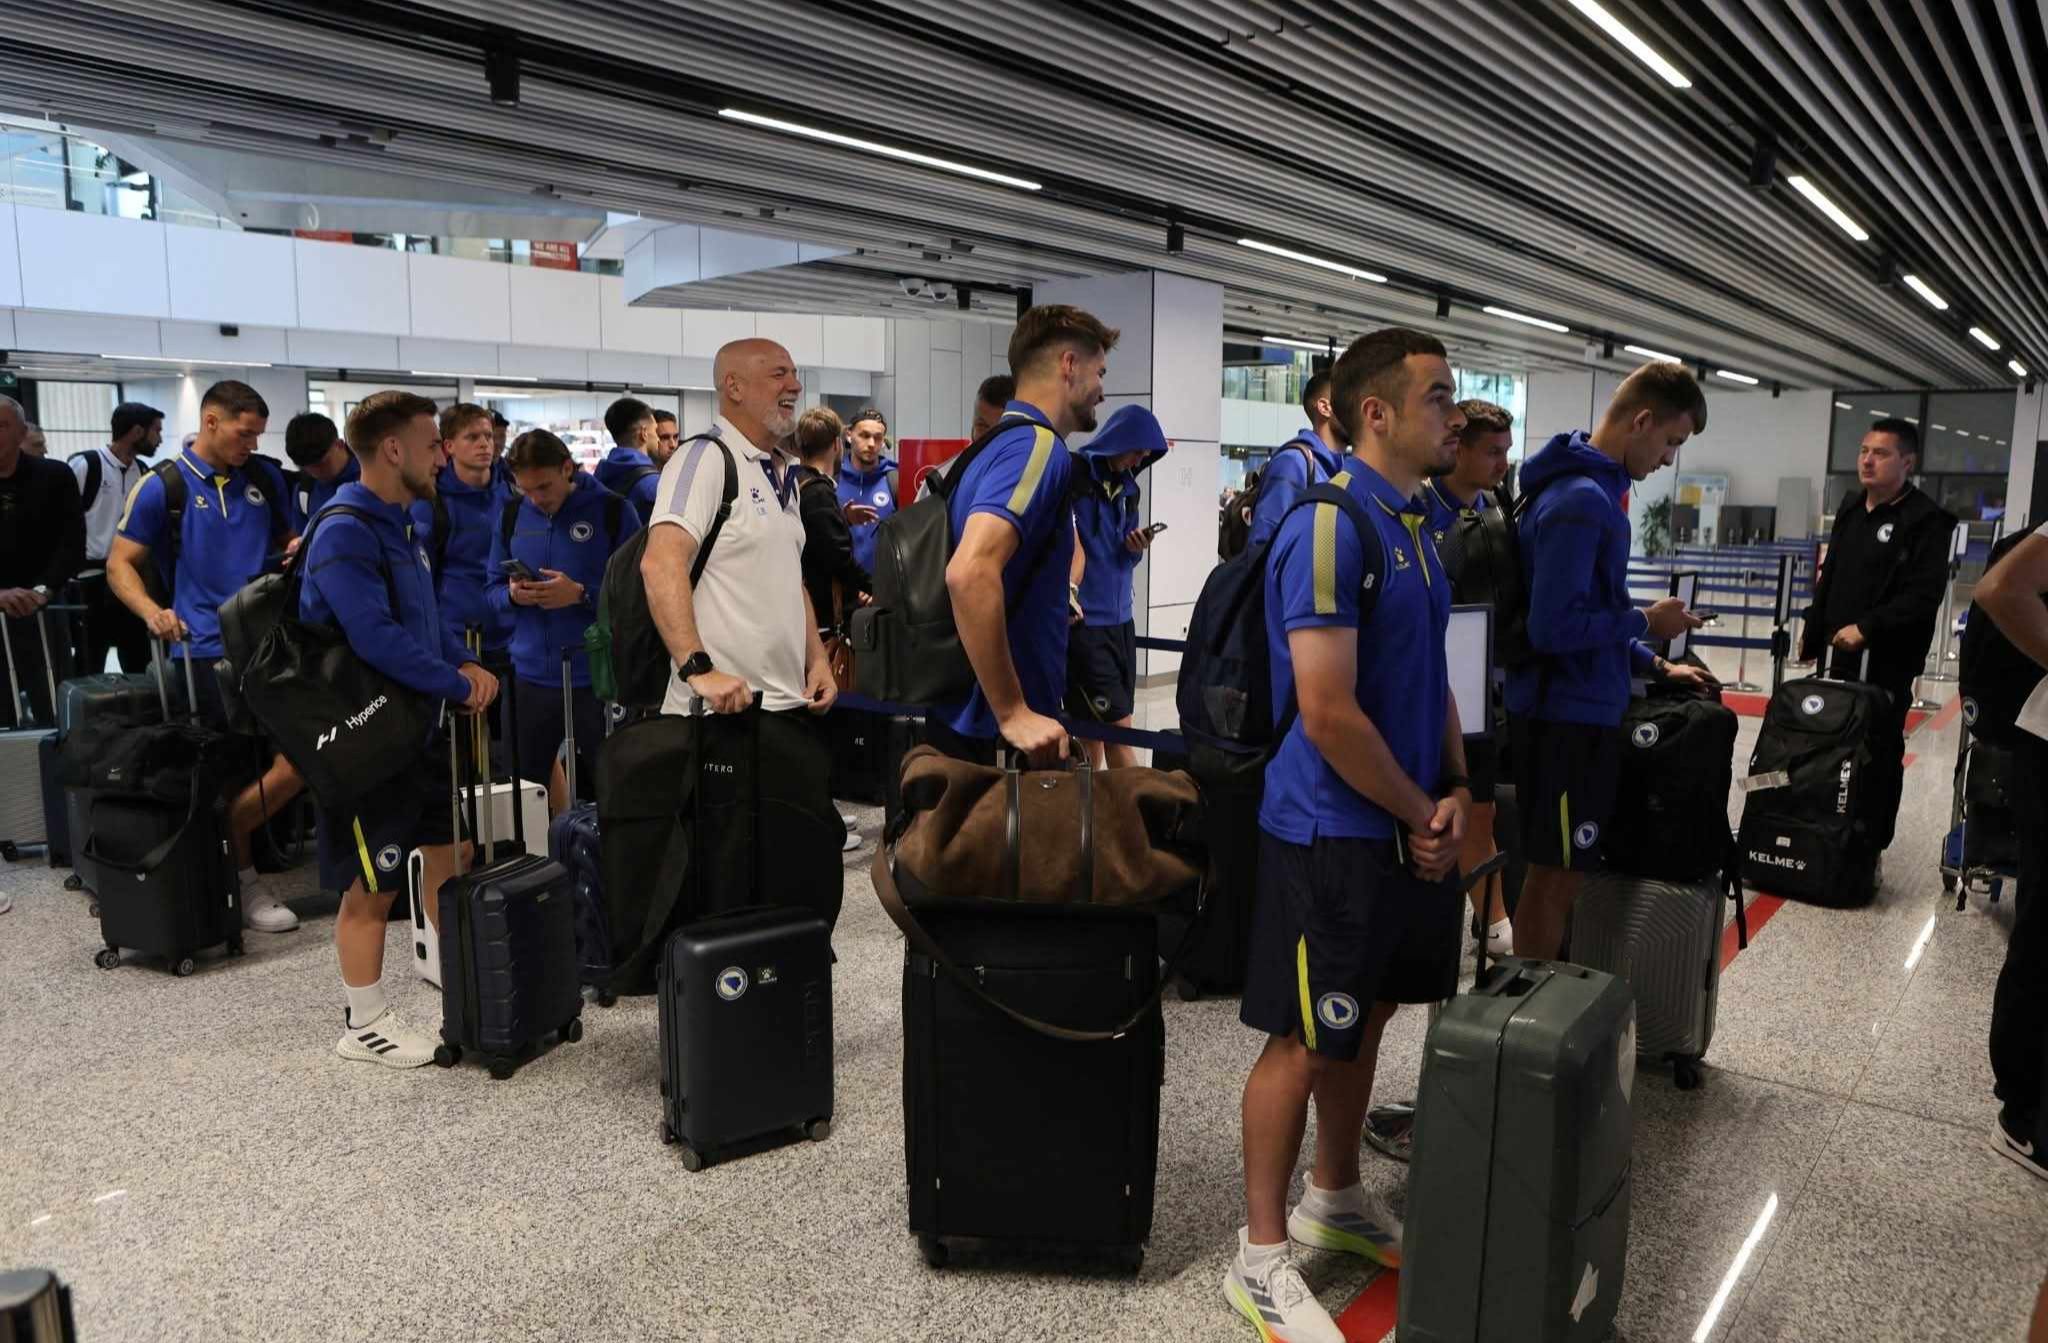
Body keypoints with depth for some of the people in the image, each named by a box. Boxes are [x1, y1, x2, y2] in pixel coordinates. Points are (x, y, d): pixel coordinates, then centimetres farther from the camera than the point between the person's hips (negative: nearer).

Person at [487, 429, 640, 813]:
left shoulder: (613, 510, -6)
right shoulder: (512, 514, 7)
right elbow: (493, 587, 12)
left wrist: (581, 594, -20)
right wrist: (513, 595, -10)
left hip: (596, 675, -4)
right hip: (531, 673, 4)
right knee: (531, 776, 14)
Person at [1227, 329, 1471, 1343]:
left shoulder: (1412, 524, 11)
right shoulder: (1330, 528, -19)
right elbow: (1327, 713, -23)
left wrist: (1454, 791, 2)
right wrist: (1422, 813, -11)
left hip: (1408, 828, 9)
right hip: (1333, 833, -9)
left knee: (1364, 1019, 20)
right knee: (1305, 1038, 2)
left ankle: (1335, 1200, 39)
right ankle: (1262, 1255, 19)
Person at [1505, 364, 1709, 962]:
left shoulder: (1597, 488, 12)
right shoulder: (1579, 499, -20)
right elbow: (1555, 626, -26)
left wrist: (1653, 665, 16)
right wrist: (1645, 622, -12)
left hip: (1582, 711, 10)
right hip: (1565, 717, -10)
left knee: (1561, 871, 18)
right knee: (1554, 876, 1)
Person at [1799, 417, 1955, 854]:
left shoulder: (1926, 520, -10)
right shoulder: (1851, 508, 12)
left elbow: (1924, 597, -18)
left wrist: (1867, 628, -21)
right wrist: (1813, 632, 18)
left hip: (1888, 661, -7)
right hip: (1840, 654, 7)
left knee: (1878, 755, 0)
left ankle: (1870, 848, 9)